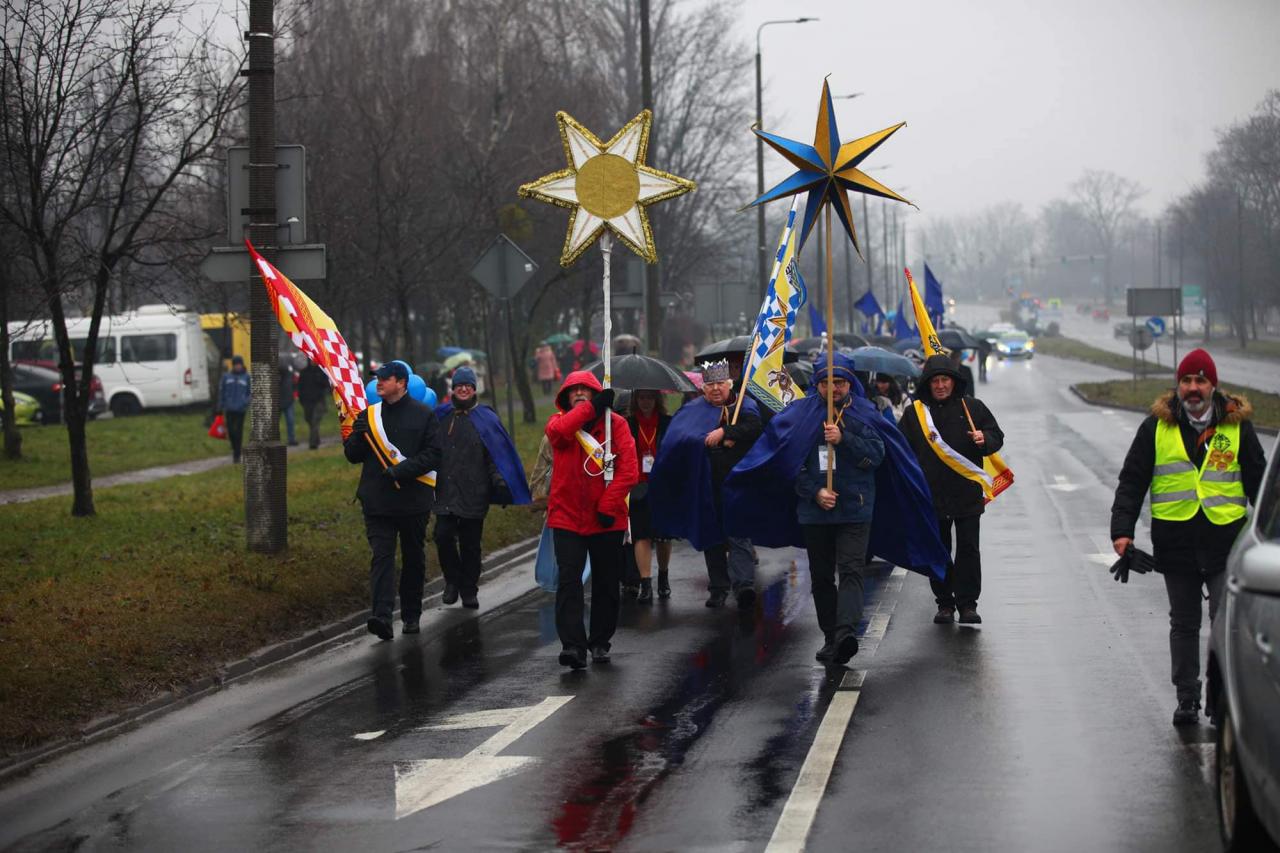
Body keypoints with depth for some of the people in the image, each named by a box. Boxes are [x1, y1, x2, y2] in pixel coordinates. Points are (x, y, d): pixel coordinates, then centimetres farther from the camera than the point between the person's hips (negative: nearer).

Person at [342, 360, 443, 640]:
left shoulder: (424, 415, 0)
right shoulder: (369, 415, 10)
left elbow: (434, 455, -7)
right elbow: (352, 455, 9)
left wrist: (402, 470, -18)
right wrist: (358, 435, -11)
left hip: (414, 500, -1)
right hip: (377, 501, 1)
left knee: (414, 558, 10)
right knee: (381, 556, -11)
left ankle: (411, 615, 23)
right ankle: (382, 615, -22)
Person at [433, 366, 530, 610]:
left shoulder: (485, 419, 4)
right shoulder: (441, 417, 10)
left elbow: (497, 453, 3)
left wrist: (499, 480, -9)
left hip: (474, 495, -1)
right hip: (445, 493, 1)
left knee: (470, 544, 3)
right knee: (443, 536, -11)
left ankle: (469, 590, 15)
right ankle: (453, 582, 9)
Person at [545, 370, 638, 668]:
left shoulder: (615, 423, -1)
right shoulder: (560, 421, 3)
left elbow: (628, 470, -8)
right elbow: (557, 431, -24)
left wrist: (608, 506, -15)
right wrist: (592, 408, -30)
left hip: (607, 519, 0)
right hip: (567, 517, 0)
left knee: (607, 584, 10)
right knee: (568, 581, -11)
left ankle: (600, 643, 24)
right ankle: (573, 645, -14)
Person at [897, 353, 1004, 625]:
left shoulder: (973, 408, 4)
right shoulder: (914, 413, 6)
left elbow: (997, 437, 8)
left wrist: (984, 439, -14)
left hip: (967, 493, -1)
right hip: (931, 495, 1)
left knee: (968, 549, -1)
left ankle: (968, 603, 5)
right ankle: (945, 604, 15)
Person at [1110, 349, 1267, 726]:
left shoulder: (1237, 426, 5)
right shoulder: (1156, 427, 4)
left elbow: (1258, 482, 10)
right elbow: (1132, 481, 5)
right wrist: (1122, 529, -5)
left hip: (1226, 539, -1)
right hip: (1175, 542, 1)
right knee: (1184, 623, 10)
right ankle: (1187, 698, 20)